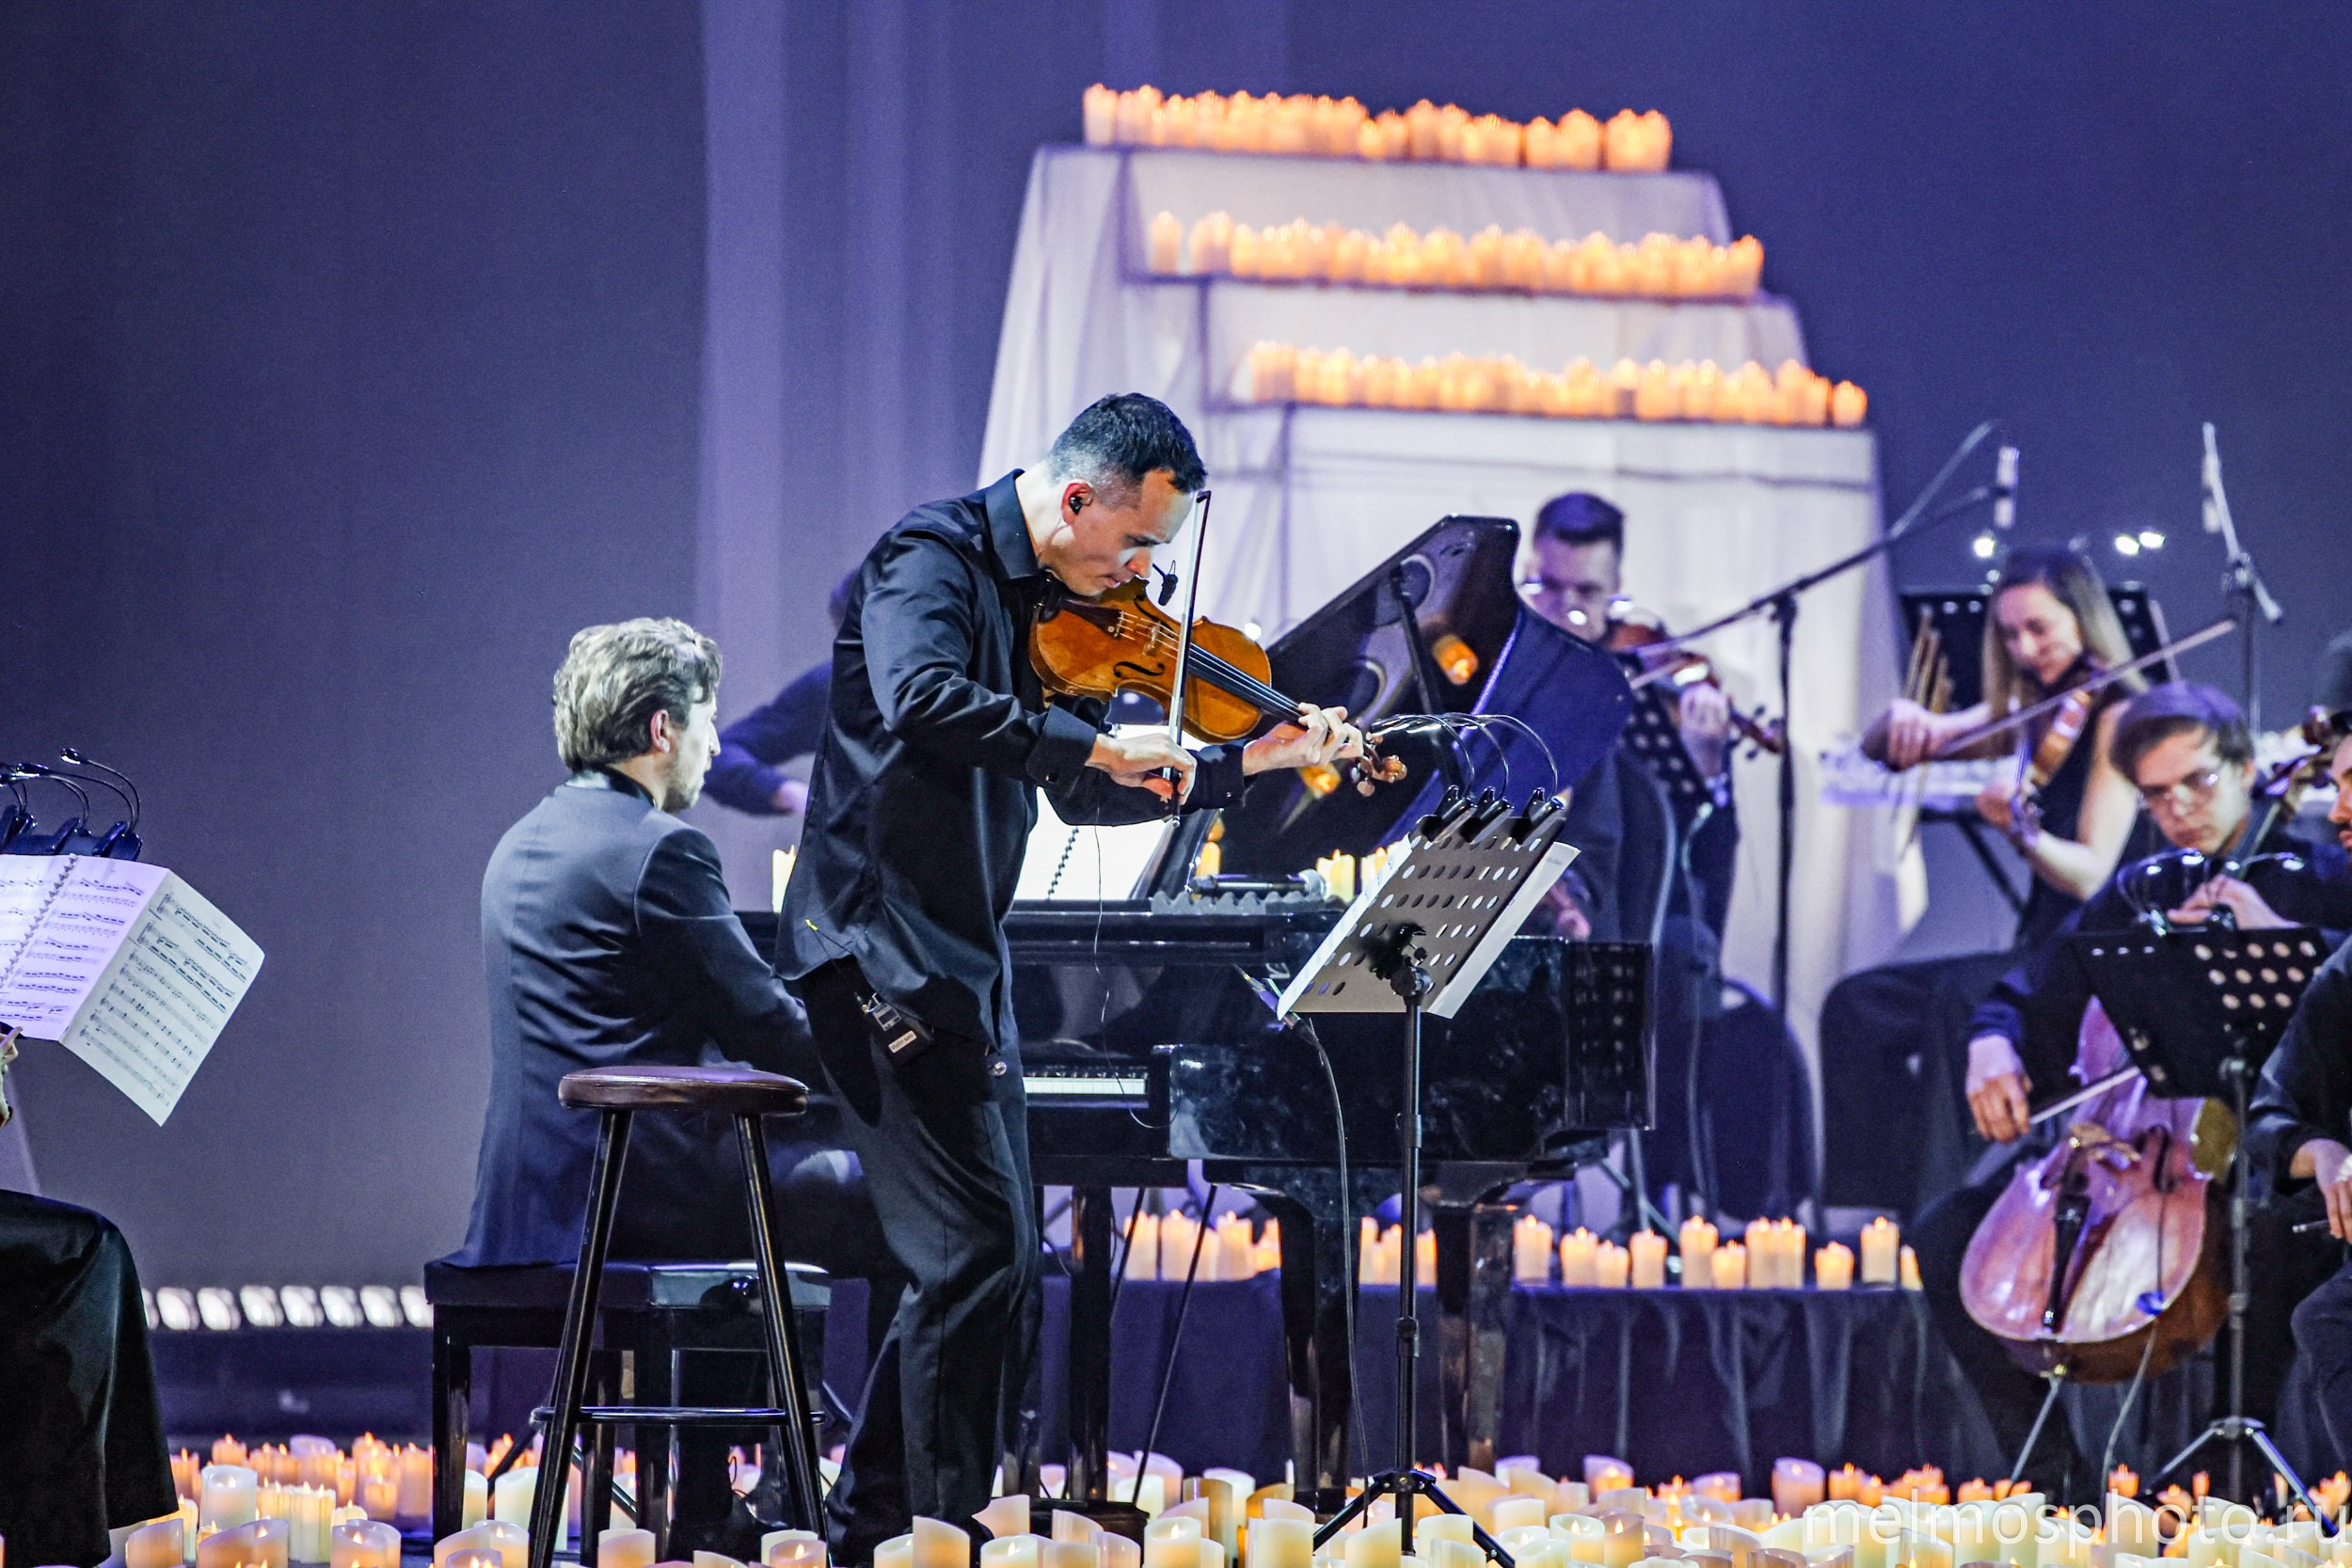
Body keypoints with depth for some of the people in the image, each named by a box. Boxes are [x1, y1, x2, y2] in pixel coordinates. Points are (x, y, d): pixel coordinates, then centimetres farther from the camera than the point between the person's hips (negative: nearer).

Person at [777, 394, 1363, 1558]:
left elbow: (1080, 796, 23)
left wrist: (1251, 762, 16)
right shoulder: (933, 560, -12)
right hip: (885, 957, -10)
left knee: (990, 1279, 13)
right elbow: (920, 699, -33)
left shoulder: (1055, 610, 14)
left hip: (965, 968, 10)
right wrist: (1099, 744, -30)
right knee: (979, 1259, -14)